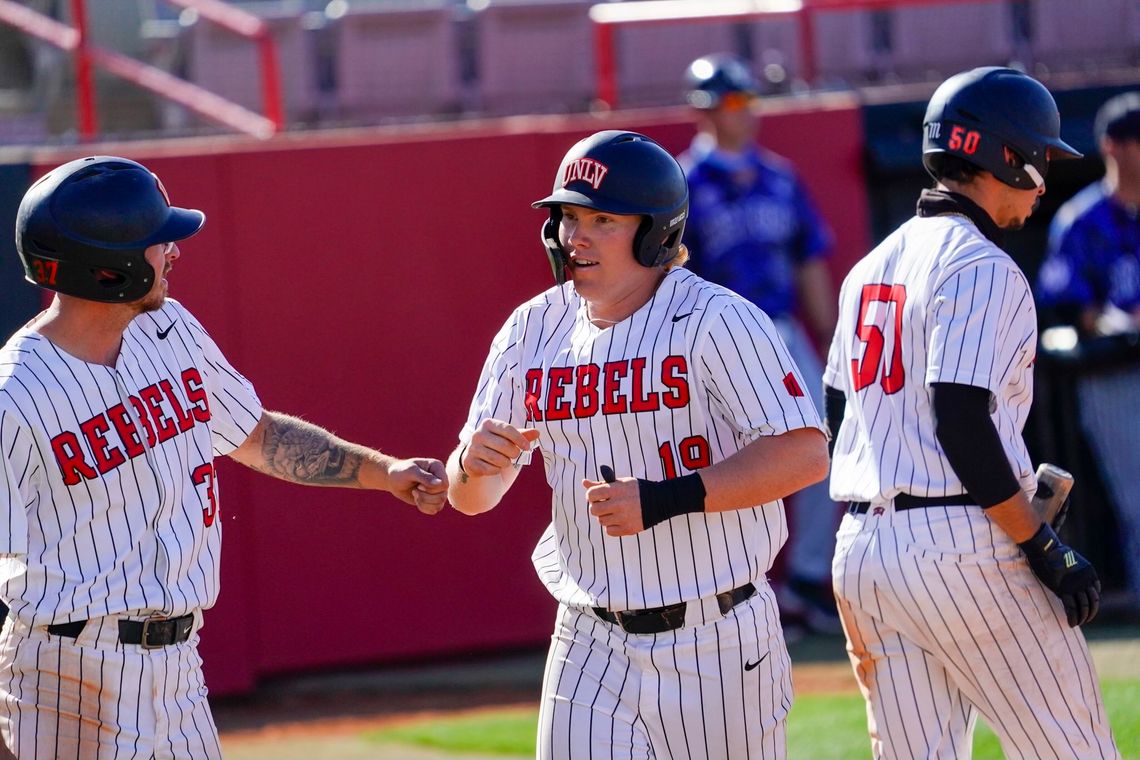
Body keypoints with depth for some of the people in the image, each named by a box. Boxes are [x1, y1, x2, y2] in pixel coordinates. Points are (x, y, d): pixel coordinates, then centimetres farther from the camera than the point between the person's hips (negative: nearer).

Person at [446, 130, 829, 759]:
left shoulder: (716, 321, -10)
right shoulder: (534, 330, 6)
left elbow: (805, 454, -19)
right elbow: (469, 498, 9)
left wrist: (670, 498, -26)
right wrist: (474, 462, -15)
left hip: (717, 645, -4)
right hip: (591, 651, 4)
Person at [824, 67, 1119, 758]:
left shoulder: (873, 266, 18)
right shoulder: (983, 268, -9)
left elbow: (838, 411, 20)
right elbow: (963, 423, -18)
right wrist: (1045, 548, -15)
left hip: (859, 547, 8)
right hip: (962, 545, -8)